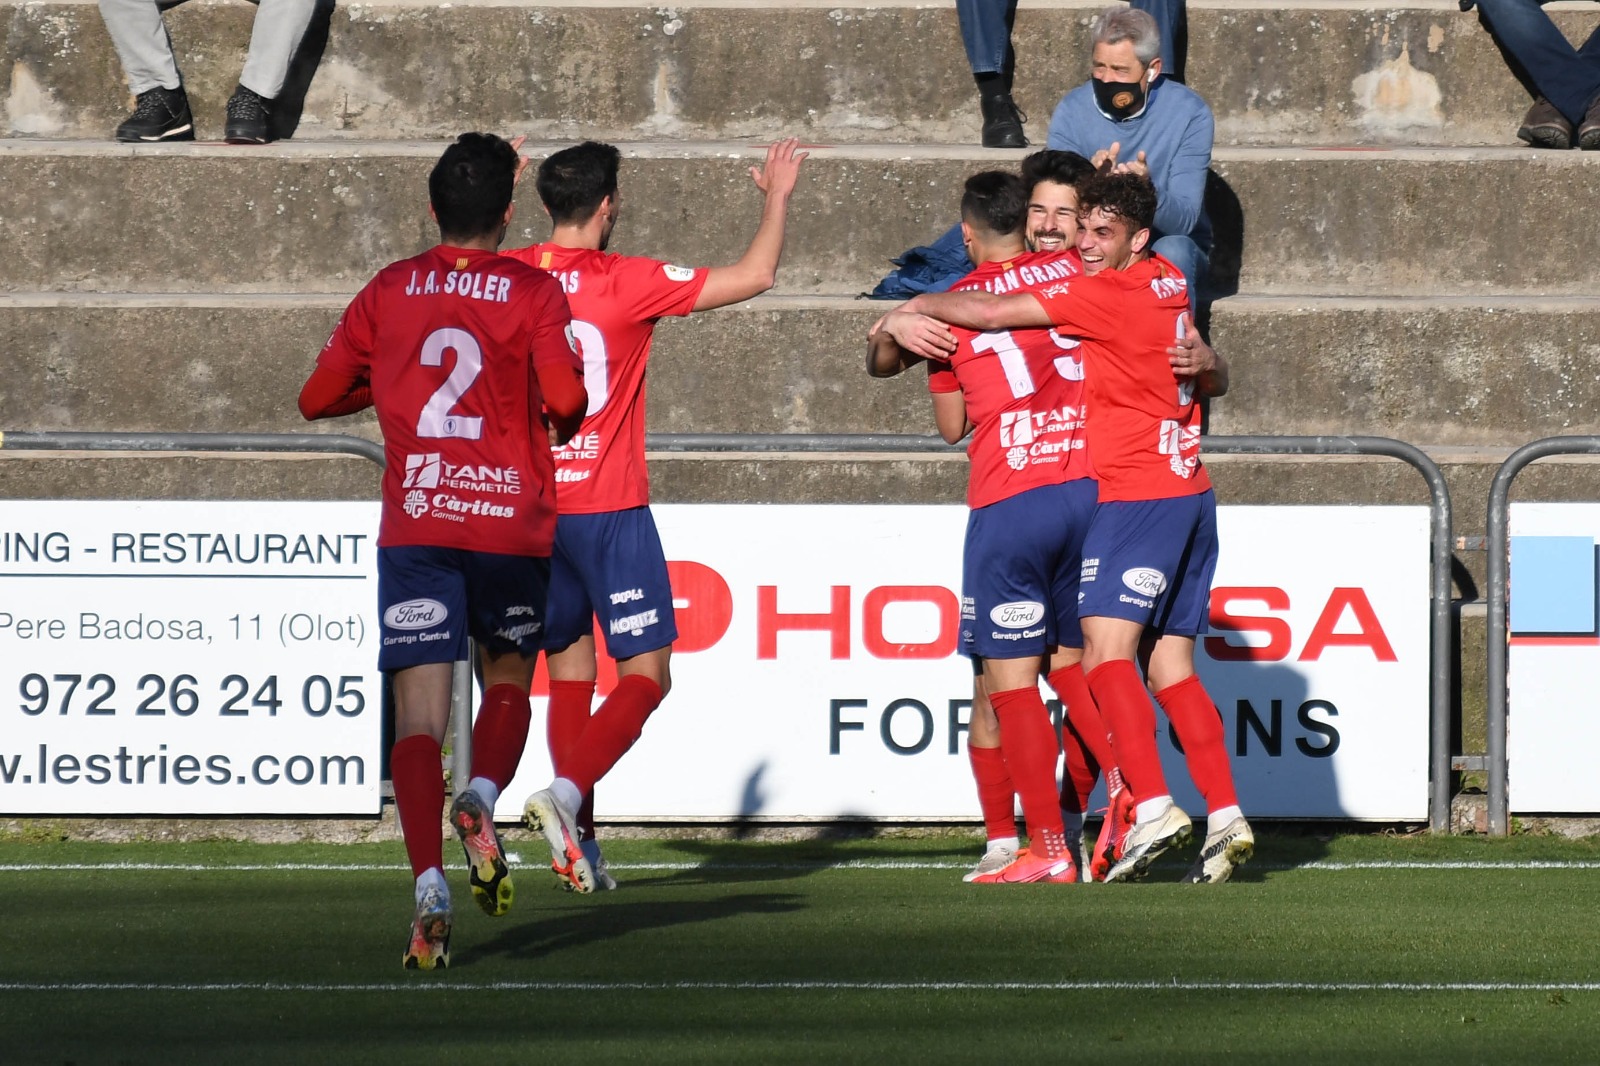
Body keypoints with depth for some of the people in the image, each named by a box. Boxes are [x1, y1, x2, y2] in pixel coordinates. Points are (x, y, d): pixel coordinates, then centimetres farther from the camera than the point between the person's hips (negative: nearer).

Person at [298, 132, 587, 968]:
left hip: (415, 523, 0)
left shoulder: (388, 293, 7)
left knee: (420, 713, -4)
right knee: (508, 678, 21)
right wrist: (560, 425, 10)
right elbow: (566, 399, -13)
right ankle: (483, 798, -9)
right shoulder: (534, 294, 0)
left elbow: (318, 398, 12)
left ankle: (429, 883, -22)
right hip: (514, 520, 0)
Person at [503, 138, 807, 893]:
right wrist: (778, 198, 10)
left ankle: (579, 846, 9)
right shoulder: (626, 284, -10)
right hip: (609, 511, -5)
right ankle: (566, 792, -22)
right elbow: (755, 275, -6)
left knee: (569, 674, 14)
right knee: (645, 675, 0)